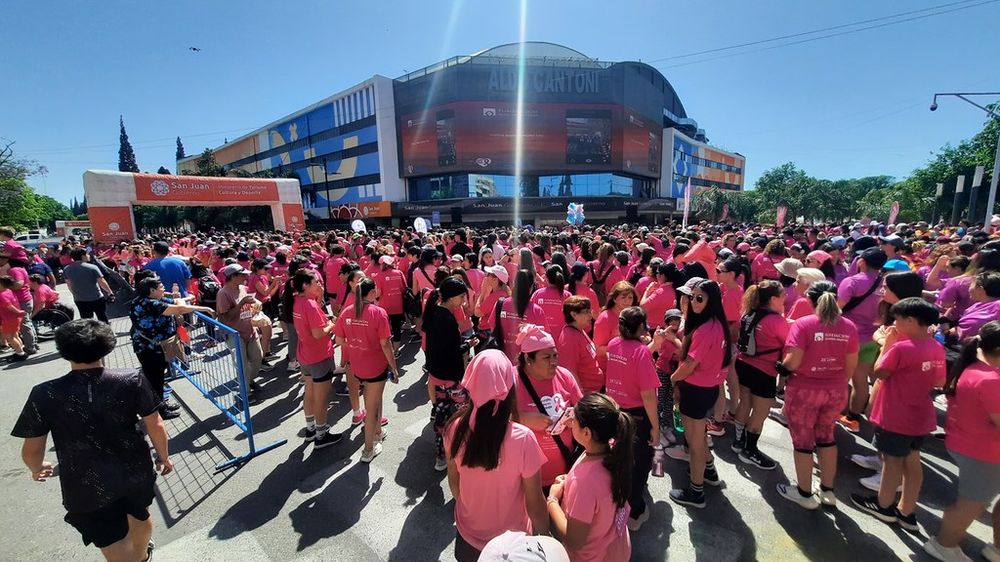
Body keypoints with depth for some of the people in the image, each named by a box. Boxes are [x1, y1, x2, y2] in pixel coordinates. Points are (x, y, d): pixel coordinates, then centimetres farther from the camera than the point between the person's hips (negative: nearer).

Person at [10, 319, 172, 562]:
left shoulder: (45, 395, -17)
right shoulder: (133, 380, -17)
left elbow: (32, 451, -5)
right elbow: (156, 426, -10)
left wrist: (37, 468, 19)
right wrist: (163, 457, 9)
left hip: (87, 491, -3)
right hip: (136, 473, 3)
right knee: (141, 518, 35)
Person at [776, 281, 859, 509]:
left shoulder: (803, 324, -17)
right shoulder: (849, 326, -1)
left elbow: (792, 362, -22)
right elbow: (851, 365, 4)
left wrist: (782, 368, -1)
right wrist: (840, 383, 19)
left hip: (804, 390, -5)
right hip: (836, 390, 5)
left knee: (802, 440, 10)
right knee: (826, 436, 23)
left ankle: (805, 494, 25)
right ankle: (827, 491, 34)